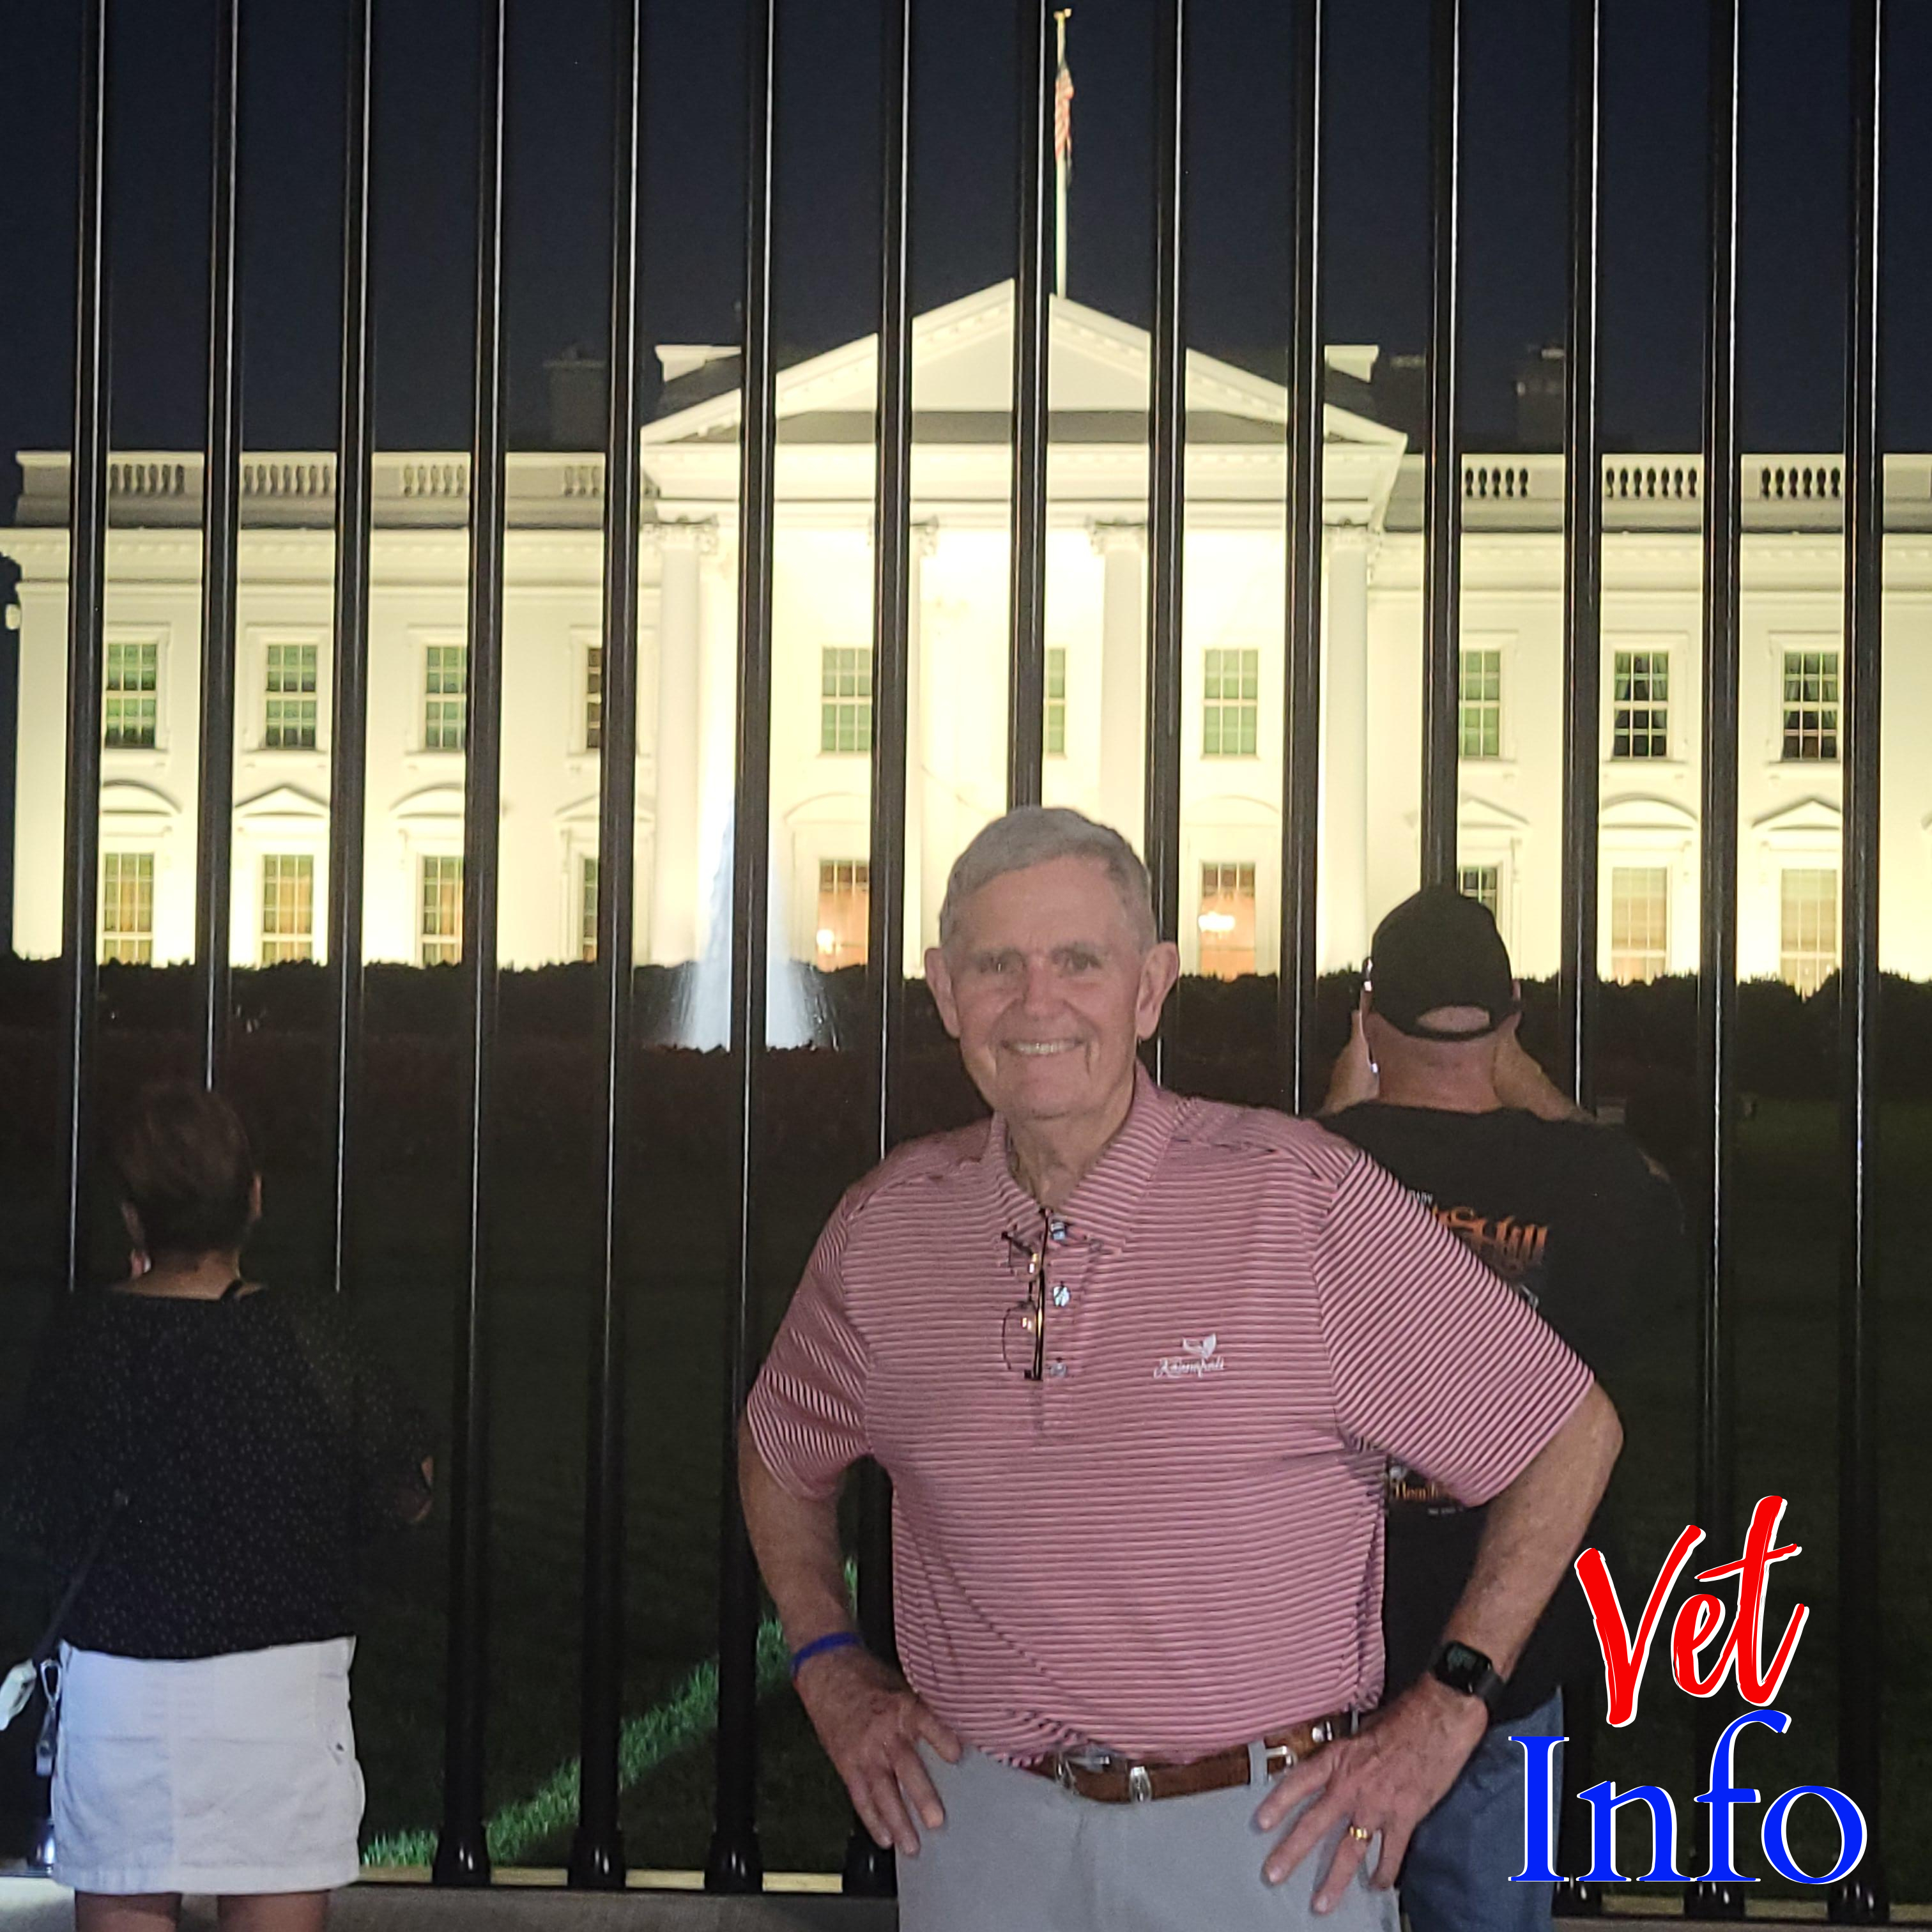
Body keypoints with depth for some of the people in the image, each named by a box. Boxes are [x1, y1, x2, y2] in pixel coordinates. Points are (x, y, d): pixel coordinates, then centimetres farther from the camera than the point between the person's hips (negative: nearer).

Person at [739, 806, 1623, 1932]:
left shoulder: (1302, 1199, -10)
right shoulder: (887, 1228, 1)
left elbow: (1572, 1433, -4)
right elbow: (782, 1453, 21)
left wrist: (1449, 1711, -7)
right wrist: (831, 1668, 9)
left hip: (1263, 1837, -3)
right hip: (980, 1828, 3)